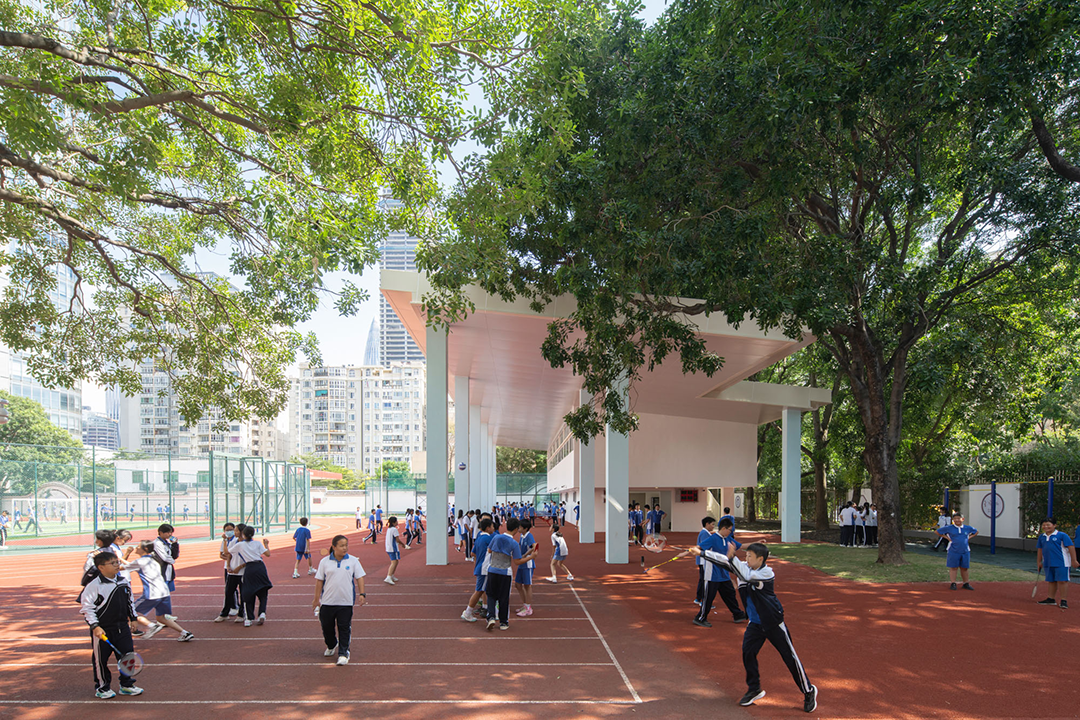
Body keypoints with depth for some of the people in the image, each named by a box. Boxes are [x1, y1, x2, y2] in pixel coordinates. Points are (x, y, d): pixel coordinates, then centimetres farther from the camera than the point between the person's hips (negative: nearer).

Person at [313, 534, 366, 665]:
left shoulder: (353, 561, 1)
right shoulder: (325, 562, 1)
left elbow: (359, 578, 4)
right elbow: (319, 580, 6)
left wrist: (362, 594, -5)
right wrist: (317, 598, 7)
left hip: (346, 602, -1)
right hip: (327, 601, 1)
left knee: (344, 628, -2)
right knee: (327, 626, 11)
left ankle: (343, 653, 8)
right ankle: (331, 646, 38)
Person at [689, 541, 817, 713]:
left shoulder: (767, 573, -24)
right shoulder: (747, 567, -3)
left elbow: (746, 576, -40)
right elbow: (724, 562, -5)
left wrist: (732, 557, -48)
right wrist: (701, 553, -11)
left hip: (773, 623, -6)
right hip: (755, 622, 7)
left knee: (790, 657, 1)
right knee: (747, 652, -1)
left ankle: (808, 692, 18)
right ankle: (754, 689, 16)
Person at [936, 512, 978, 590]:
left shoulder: (968, 528, 6)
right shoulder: (949, 528, -2)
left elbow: (976, 532, 25)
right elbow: (938, 531, 7)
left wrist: (969, 537, 9)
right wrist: (947, 537, -1)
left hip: (965, 551, 3)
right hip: (953, 551, -3)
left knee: (964, 568, 10)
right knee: (953, 568, 0)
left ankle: (966, 584, 20)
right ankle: (953, 584, 5)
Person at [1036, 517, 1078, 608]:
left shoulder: (1062, 535, -8)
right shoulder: (1041, 537, 10)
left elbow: (1071, 547, -9)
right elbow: (1040, 550, 19)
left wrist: (1073, 560, -13)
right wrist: (1039, 562, 22)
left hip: (1061, 563, -6)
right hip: (1048, 564, 6)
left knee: (1062, 581, -4)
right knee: (1051, 581, 12)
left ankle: (1063, 601, 3)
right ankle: (1051, 599, 21)